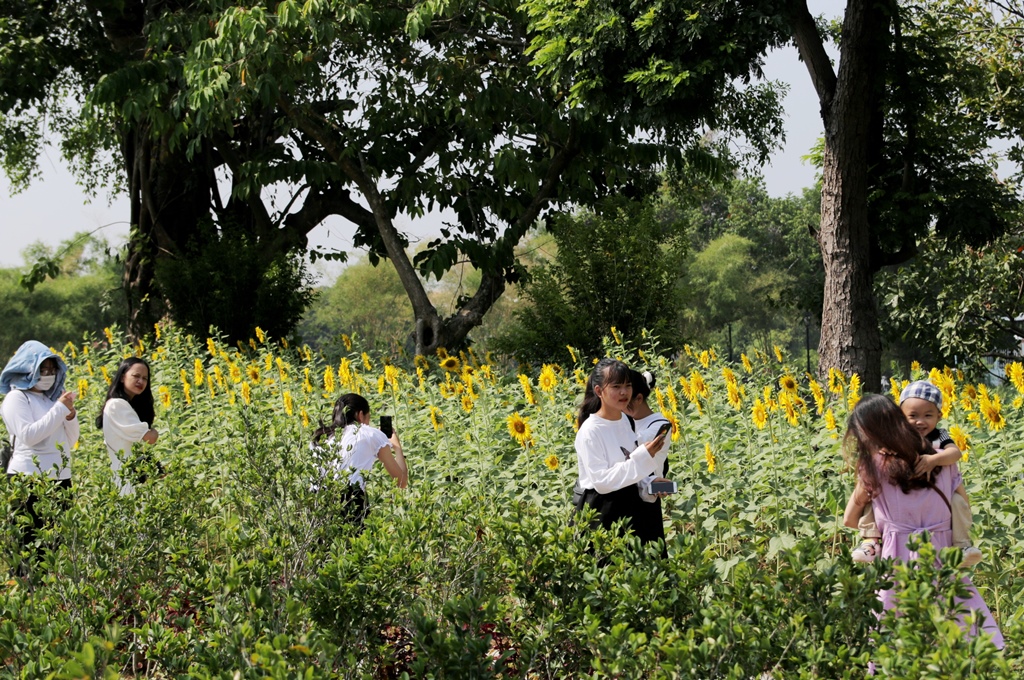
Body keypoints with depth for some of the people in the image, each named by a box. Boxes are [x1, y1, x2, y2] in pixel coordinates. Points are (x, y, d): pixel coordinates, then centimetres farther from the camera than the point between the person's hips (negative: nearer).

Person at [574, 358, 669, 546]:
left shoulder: (625, 420, 5)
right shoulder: (590, 431, -17)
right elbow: (601, 482, -22)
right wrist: (642, 457, -23)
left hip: (630, 507, 7)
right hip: (602, 514, -7)